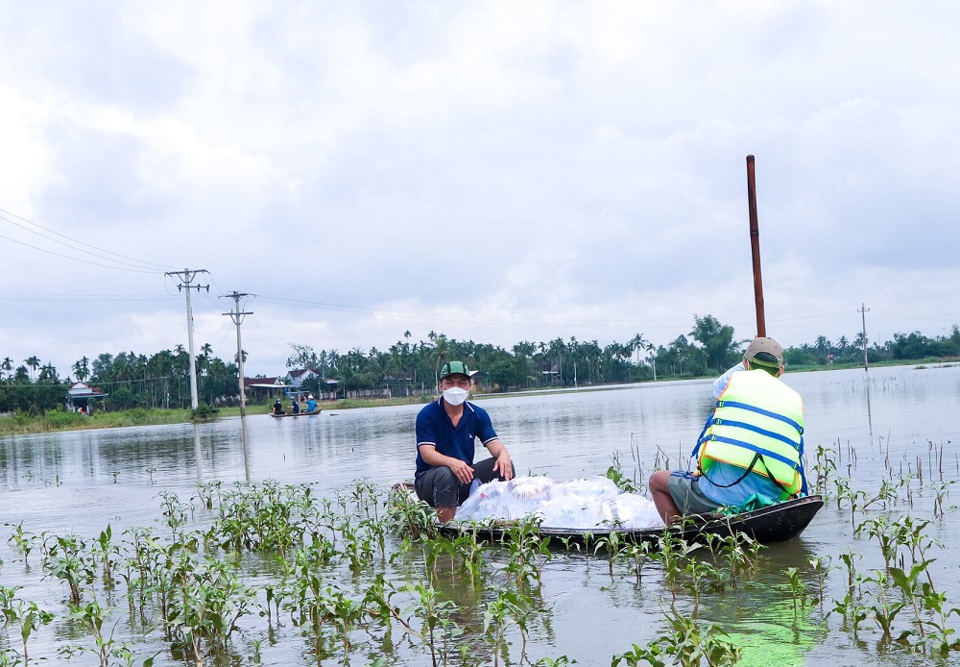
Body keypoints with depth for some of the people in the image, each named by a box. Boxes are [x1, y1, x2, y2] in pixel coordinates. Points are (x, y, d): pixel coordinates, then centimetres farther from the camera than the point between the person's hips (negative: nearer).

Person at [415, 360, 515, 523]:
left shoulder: (478, 415, 4)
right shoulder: (427, 415, -11)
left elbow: (493, 444, -7)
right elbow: (427, 453, -21)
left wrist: (503, 453, -33)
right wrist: (451, 462, -42)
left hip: (465, 476, 5)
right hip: (429, 478, -4)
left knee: (504, 465, -15)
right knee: (445, 473, -38)